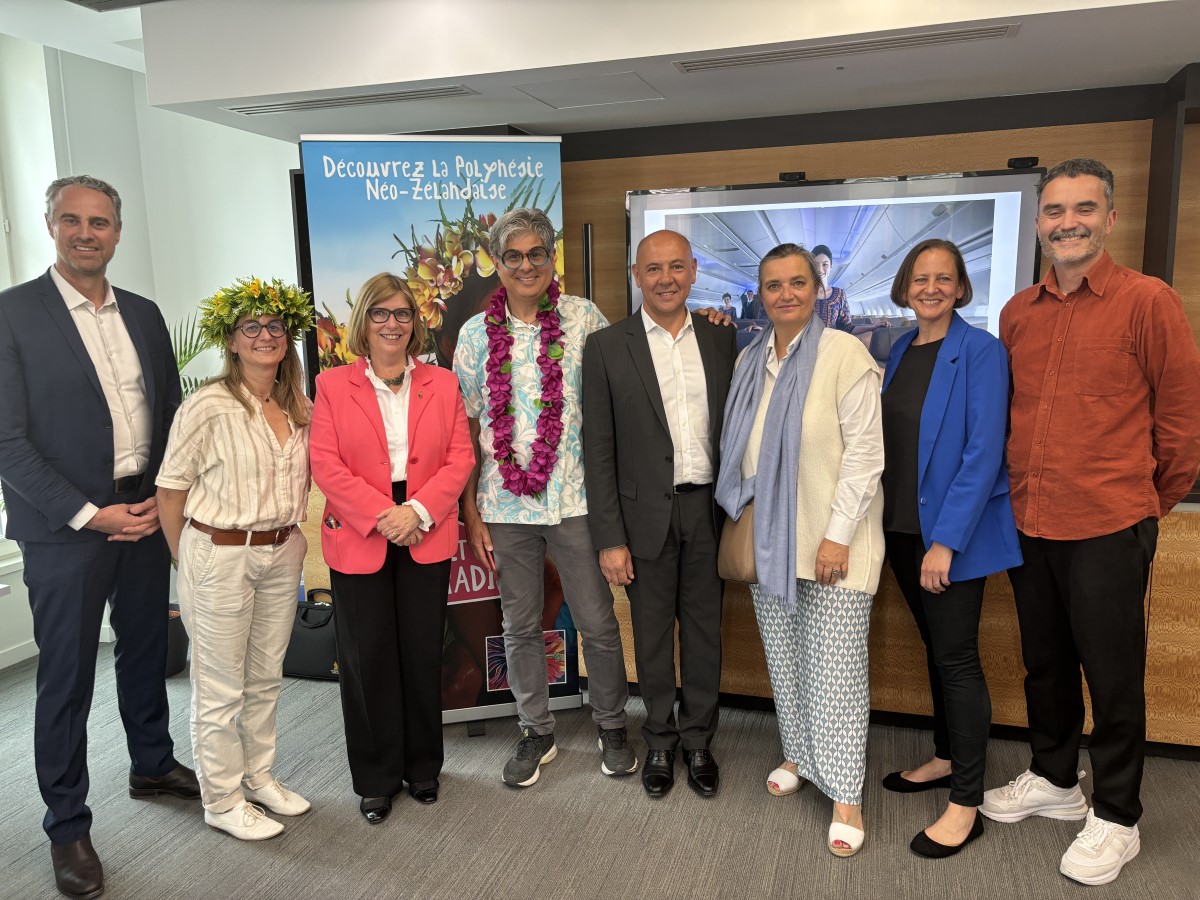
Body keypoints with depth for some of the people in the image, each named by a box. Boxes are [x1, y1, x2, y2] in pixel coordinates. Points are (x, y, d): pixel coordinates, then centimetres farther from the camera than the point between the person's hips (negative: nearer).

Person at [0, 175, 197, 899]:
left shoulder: (144, 314, 8)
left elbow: (172, 413, 11)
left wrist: (163, 497, -2)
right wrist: (89, 514, -15)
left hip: (145, 514, 5)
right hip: (66, 527, -5)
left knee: (147, 649, 19)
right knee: (67, 676, 6)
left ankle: (153, 764, 40)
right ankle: (68, 825, 23)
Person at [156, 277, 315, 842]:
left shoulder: (299, 409, 3)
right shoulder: (208, 407, -15)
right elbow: (170, 493, -9)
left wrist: (283, 532, 9)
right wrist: (189, 565, -1)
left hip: (282, 554, 6)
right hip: (219, 556, -6)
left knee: (266, 678, 18)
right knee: (221, 689, 7)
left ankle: (259, 778, 36)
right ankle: (222, 802, 25)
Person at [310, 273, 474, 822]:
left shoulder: (442, 384, 7)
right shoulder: (332, 385, 2)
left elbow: (460, 458, 1)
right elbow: (325, 465, -6)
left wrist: (417, 510, -13)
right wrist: (382, 517, -15)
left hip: (427, 539, 2)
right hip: (358, 541, -1)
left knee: (423, 655, 9)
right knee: (367, 659, 7)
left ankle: (422, 766, 29)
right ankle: (375, 779, 24)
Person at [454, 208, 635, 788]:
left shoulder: (582, 317, -1)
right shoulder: (476, 333, 3)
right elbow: (466, 429, 4)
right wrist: (471, 514, 2)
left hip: (574, 498, -1)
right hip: (505, 505, 2)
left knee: (598, 624, 8)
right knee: (520, 626, 14)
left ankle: (611, 725, 32)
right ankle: (536, 734, 33)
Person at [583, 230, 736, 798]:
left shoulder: (721, 340, 4)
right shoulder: (607, 346, -4)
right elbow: (598, 449, -5)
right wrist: (609, 538, -8)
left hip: (708, 509, 2)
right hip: (647, 514, -2)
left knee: (705, 630, 14)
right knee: (653, 635, 12)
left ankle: (699, 740, 33)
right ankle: (660, 741, 33)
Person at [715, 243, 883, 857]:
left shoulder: (845, 353, -10)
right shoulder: (749, 360, 9)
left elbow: (864, 450, -13)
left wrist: (837, 535, -16)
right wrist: (743, 524, 10)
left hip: (830, 540, -5)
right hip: (767, 538, 6)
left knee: (834, 667, 0)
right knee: (784, 659, 15)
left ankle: (845, 796, 14)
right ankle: (799, 755, 35)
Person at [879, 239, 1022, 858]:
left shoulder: (980, 351, -12)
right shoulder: (901, 351, 9)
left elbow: (983, 452, -18)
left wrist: (946, 540, -21)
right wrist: (889, 521, 7)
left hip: (954, 533, -7)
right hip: (902, 528, 7)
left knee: (957, 658, 1)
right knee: (935, 648, 18)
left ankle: (966, 804, 13)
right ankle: (946, 758, 35)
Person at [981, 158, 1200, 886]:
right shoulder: (1017, 313, 6)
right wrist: (1020, 489, 12)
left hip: (1108, 529, -5)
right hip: (1030, 525, 5)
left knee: (1112, 676, 8)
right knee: (1045, 663, 18)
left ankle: (1116, 819, 28)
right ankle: (1054, 779, 39)